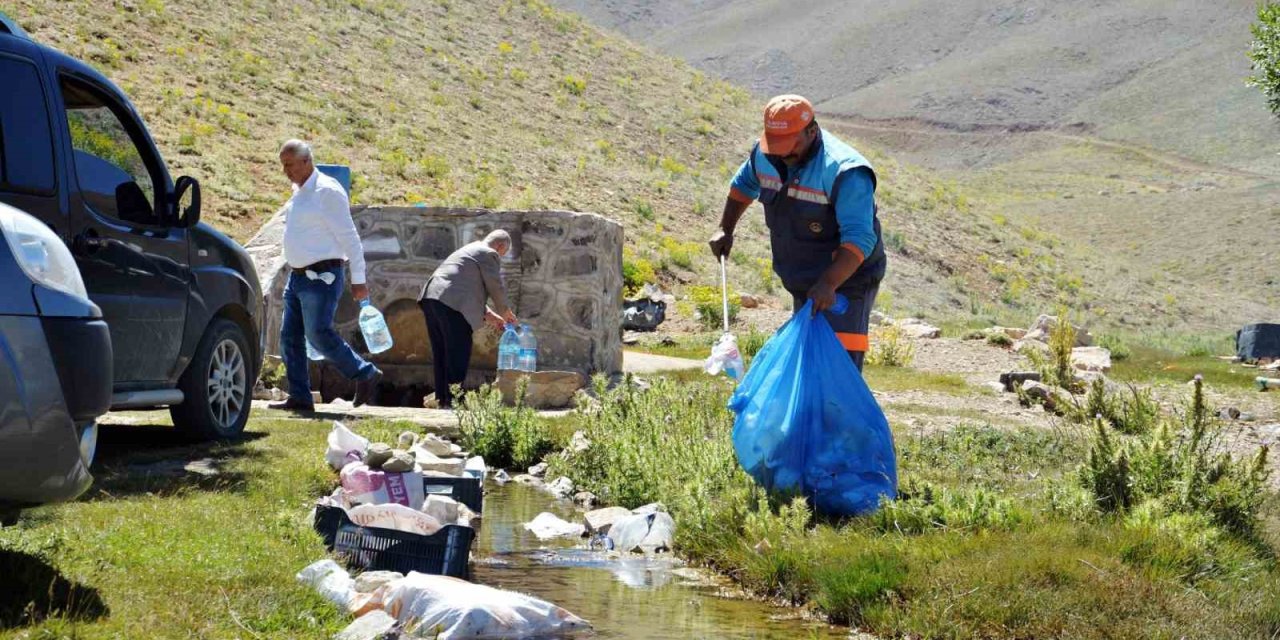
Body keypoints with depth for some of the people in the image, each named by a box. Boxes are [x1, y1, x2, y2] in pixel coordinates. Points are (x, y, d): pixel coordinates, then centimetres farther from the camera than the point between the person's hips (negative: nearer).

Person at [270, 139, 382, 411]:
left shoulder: (327, 190, -13)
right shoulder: (299, 192, 14)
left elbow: (349, 236, -14)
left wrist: (358, 279, -15)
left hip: (321, 277, -9)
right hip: (297, 276, 9)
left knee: (319, 334, -13)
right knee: (290, 337, 5)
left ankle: (365, 374, 2)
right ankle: (299, 397, 9)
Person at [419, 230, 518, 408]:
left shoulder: (468, 250, 32)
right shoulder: (489, 255, 2)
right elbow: (495, 287, 3)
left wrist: (489, 315, 33)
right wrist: (505, 312, 20)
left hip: (431, 297, 10)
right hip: (451, 304, -10)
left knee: (441, 354, 11)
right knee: (458, 355, -8)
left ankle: (442, 398, 12)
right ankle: (453, 400, -11)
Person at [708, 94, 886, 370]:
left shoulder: (845, 171, -27)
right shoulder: (765, 155, -3)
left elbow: (859, 239, -35)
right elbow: (743, 184, 22)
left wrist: (829, 283, -45)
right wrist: (725, 230, 19)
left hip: (846, 282, -8)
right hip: (803, 284, 8)